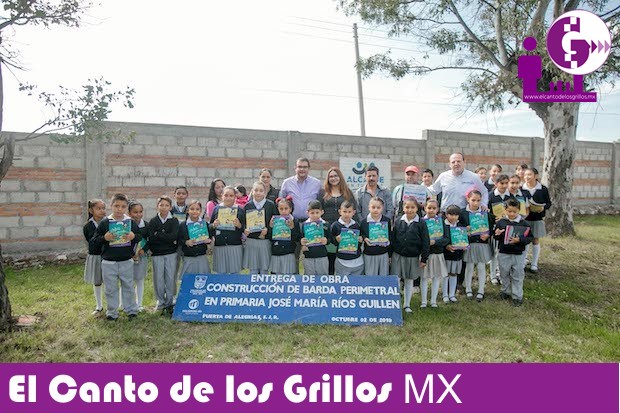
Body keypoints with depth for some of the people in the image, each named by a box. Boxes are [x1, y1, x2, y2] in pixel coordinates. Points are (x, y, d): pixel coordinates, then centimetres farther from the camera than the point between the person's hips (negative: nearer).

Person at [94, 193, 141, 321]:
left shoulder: (131, 222, 0)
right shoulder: (104, 222, -4)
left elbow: (140, 237, 6)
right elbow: (95, 239, 0)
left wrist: (133, 236, -15)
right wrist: (104, 238, -20)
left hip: (127, 261, 1)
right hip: (108, 262, -1)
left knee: (128, 286, 12)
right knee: (111, 288, 9)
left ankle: (131, 309, 25)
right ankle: (112, 312, 23)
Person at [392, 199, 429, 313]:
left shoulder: (421, 223, -8)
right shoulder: (398, 222, -2)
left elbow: (425, 242, -5)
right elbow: (392, 239, 4)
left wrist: (424, 259, -6)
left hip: (413, 257, -1)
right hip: (398, 256, 1)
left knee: (409, 280, 12)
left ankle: (407, 304, 25)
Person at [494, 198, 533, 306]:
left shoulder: (524, 223, -8)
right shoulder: (501, 222, -4)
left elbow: (530, 238, -6)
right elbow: (496, 237, 6)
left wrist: (519, 240, -22)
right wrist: (497, 235, -17)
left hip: (518, 254, -2)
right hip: (504, 254, 2)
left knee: (517, 276, 8)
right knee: (504, 274, 16)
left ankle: (517, 296, 20)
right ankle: (506, 291, 35)